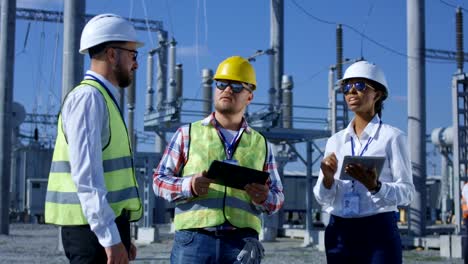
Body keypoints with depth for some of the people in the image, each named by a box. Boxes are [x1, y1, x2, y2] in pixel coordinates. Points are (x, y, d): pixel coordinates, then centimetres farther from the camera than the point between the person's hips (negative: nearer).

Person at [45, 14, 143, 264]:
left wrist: (121, 236, 22)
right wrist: (110, 238, -25)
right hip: (93, 228, -10)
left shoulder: (104, 99, 17)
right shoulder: (89, 97, -12)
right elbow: (86, 176, -21)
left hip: (106, 226, 10)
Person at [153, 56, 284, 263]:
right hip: (193, 239, -2)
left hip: (241, 243, 2)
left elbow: (277, 196, 17)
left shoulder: (260, 144, 18)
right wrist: (189, 186, -14)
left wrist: (264, 198, -8)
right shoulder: (188, 134, 12)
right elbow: (160, 180, 8)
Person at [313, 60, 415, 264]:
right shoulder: (335, 141, 12)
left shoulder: (392, 137, -1)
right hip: (339, 233, 4)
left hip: (378, 232, -4)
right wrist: (327, 179, -11)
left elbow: (407, 193, -6)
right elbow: (322, 199, 10)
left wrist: (375, 186, -24)